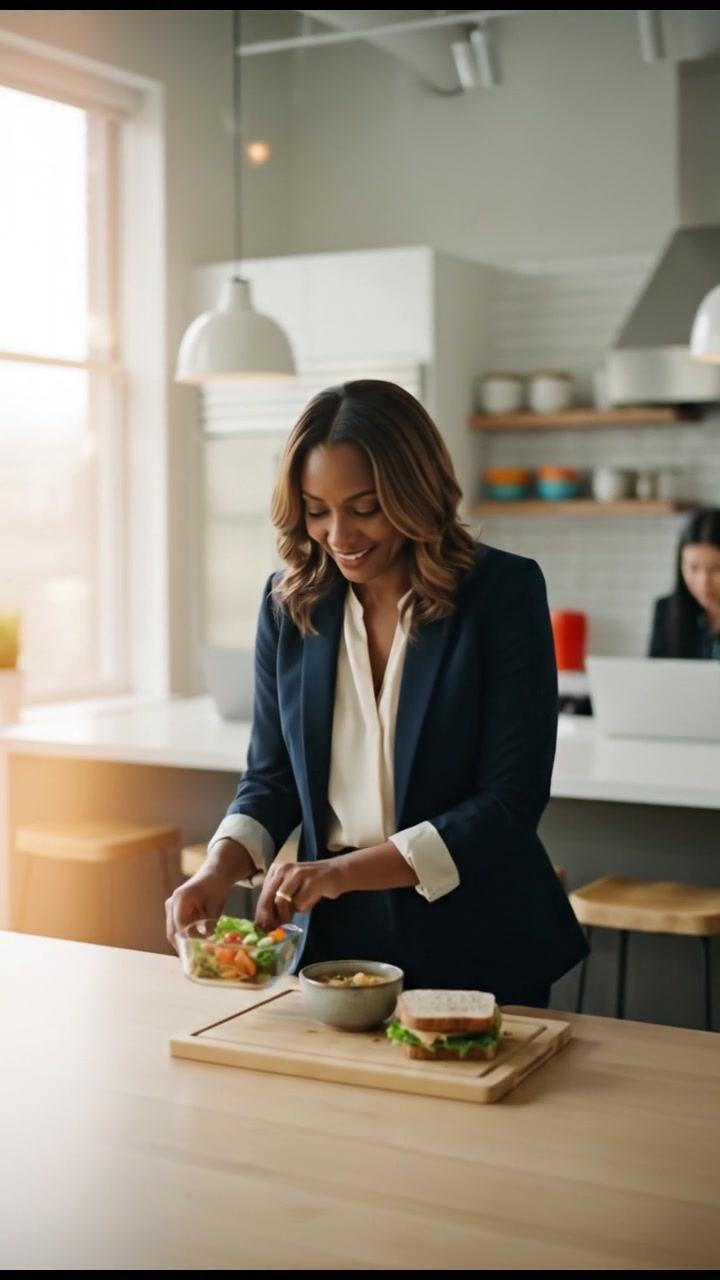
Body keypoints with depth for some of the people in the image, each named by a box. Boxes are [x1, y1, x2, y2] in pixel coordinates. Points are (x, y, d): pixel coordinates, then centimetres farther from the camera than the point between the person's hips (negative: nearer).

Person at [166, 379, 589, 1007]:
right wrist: (222, 867, -15)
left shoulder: (503, 591, -13)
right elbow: (272, 775, 5)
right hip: (336, 935, 3)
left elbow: (510, 799, -16)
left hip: (475, 948, -3)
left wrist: (344, 871, -25)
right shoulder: (290, 601, -1)